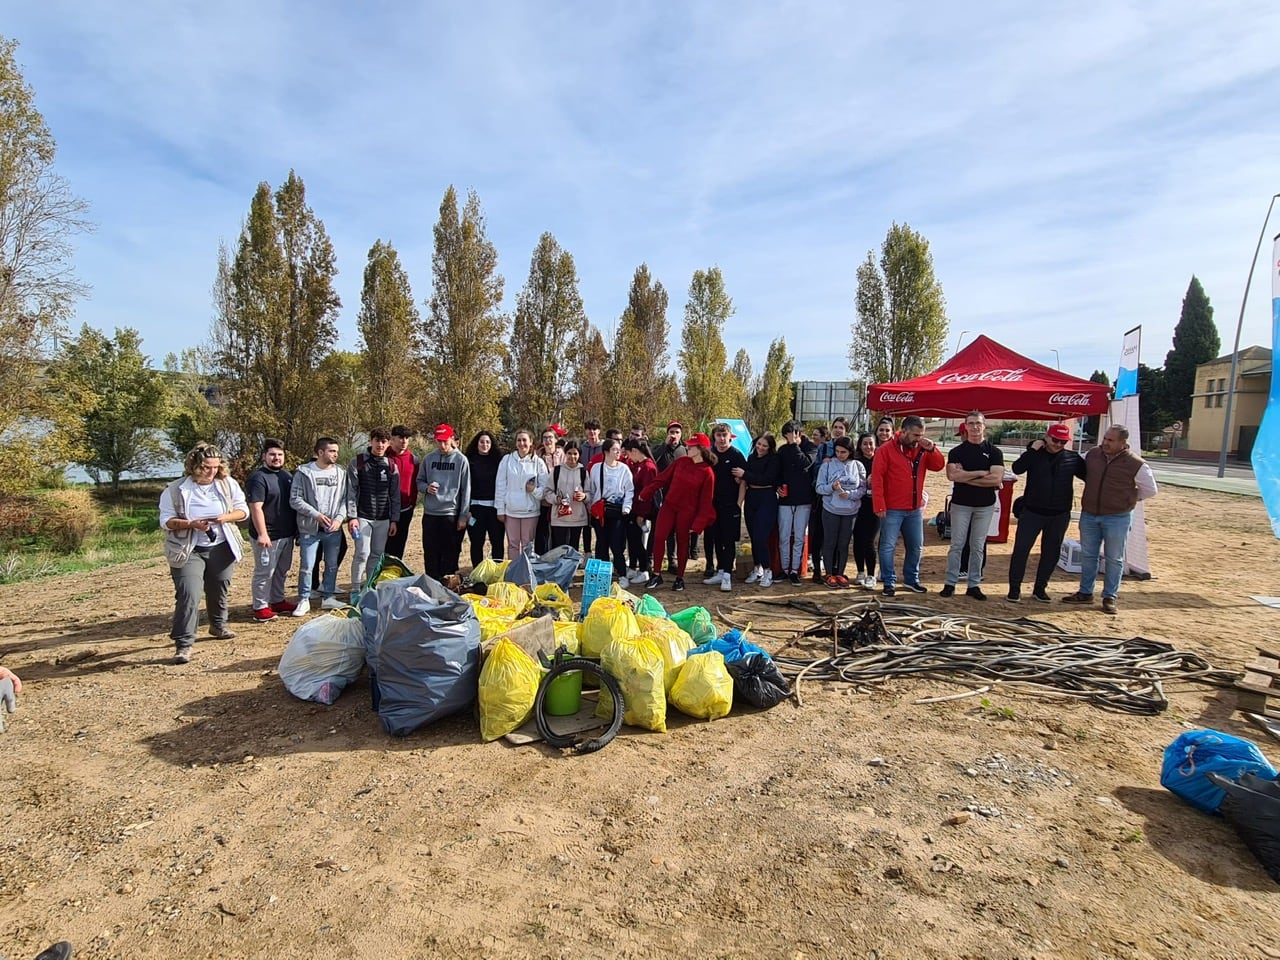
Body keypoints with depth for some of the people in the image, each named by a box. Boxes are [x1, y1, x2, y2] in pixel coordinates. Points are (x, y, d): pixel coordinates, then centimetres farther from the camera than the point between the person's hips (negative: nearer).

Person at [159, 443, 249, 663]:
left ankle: (218, 626, 41)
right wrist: (191, 524, -24)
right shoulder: (175, 490, -8)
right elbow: (166, 520, -8)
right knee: (188, 595, -13)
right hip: (188, 551, -4)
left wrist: (227, 517, -17)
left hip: (221, 548, 4)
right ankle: (183, 644, -8)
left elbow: (243, 509, 4)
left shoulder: (228, 484, 1)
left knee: (219, 591, 17)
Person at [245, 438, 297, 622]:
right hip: (268, 536, -8)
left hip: (287, 534, 8)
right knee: (264, 572, 0)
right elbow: (256, 508, -19)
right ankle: (260, 607, 10)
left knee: (282, 571, 17)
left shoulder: (287, 476, 12)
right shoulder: (258, 478, -13)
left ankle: (277, 601, 30)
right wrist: (262, 534, -24)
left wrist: (296, 529, 17)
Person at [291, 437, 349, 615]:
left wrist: (339, 518, -10)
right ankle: (304, 600, 14)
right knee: (306, 566, 1)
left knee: (332, 565, 12)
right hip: (310, 528, -3)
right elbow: (295, 499, -7)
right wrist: (316, 515, -14)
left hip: (334, 529, 3)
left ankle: (329, 597, 25)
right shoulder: (304, 472, -5)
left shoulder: (340, 473, 4)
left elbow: (345, 498, 5)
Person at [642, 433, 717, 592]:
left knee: (682, 542, 8)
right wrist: (646, 493, 10)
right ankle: (656, 575, 7)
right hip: (669, 506, 3)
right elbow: (662, 478, 8)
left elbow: (705, 501, -9)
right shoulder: (680, 461, 0)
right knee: (658, 537, -6)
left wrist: (698, 523, -11)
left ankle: (680, 578, 24)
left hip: (687, 512, -3)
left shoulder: (707, 473, -11)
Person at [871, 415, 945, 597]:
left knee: (916, 546, 14)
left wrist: (932, 449, -11)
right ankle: (889, 582, 10)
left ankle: (911, 579, 29)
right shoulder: (885, 450, -10)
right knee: (888, 546, -1)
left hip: (915, 509, 6)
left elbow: (938, 466, 5)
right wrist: (879, 505, -18)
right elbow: (877, 478, -14)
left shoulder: (922, 450, 6)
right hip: (892, 509, -6)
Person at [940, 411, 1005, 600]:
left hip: (985, 506, 1)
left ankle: (974, 585, 15)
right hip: (960, 504, -1)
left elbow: (996, 479, -11)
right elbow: (952, 475, -15)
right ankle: (950, 583, 9)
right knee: (957, 545, 2)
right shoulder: (957, 451, 1)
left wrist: (965, 477, -12)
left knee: (978, 547, 7)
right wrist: (981, 473, -14)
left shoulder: (994, 452, 1)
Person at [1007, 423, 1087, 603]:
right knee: (1021, 549, -3)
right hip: (1032, 512, -2)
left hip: (1060, 515, 3)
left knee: (1051, 552, 10)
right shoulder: (1034, 454, -3)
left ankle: (1040, 588, 24)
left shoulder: (1073, 458, 2)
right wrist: (1032, 450, -21)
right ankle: (1014, 588, 7)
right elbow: (1017, 468, -18)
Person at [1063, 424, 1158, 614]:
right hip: (1089, 515, 4)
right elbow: (1082, 473, 19)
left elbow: (1150, 490, 1)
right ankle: (1085, 592, 24)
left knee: (1114, 558, 6)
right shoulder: (1092, 454, -2)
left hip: (1117, 518, -4)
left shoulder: (1136, 465, -12)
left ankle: (1110, 597, 17)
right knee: (1087, 555, 12)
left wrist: (1127, 497, 1)